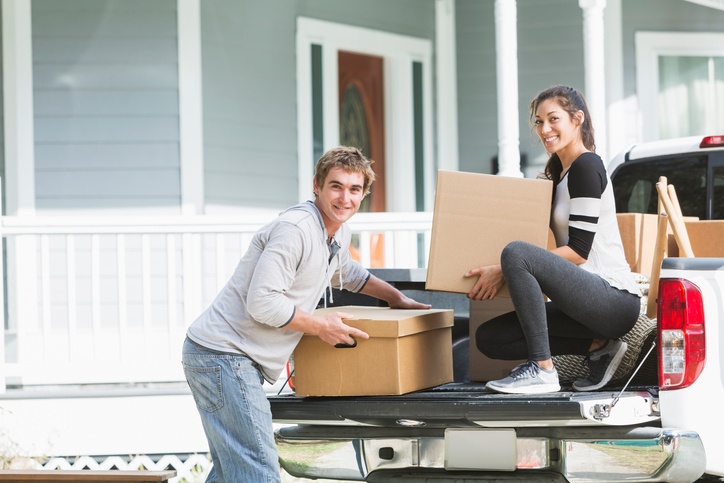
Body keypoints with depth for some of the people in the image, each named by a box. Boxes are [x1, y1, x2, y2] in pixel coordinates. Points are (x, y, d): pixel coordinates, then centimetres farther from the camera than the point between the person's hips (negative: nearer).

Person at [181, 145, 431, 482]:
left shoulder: (339, 233, 13)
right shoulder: (295, 230, -19)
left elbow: (345, 271, 39)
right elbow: (261, 302, -24)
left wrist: (397, 298, 38)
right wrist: (321, 327, -14)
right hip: (223, 355, -11)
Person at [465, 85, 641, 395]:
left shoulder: (586, 166, -8)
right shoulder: (558, 170, 21)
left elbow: (579, 250, -16)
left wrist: (503, 271, -18)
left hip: (614, 297, -10)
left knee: (516, 253, -28)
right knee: (489, 338, -2)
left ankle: (542, 369, -23)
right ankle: (598, 346, 3)